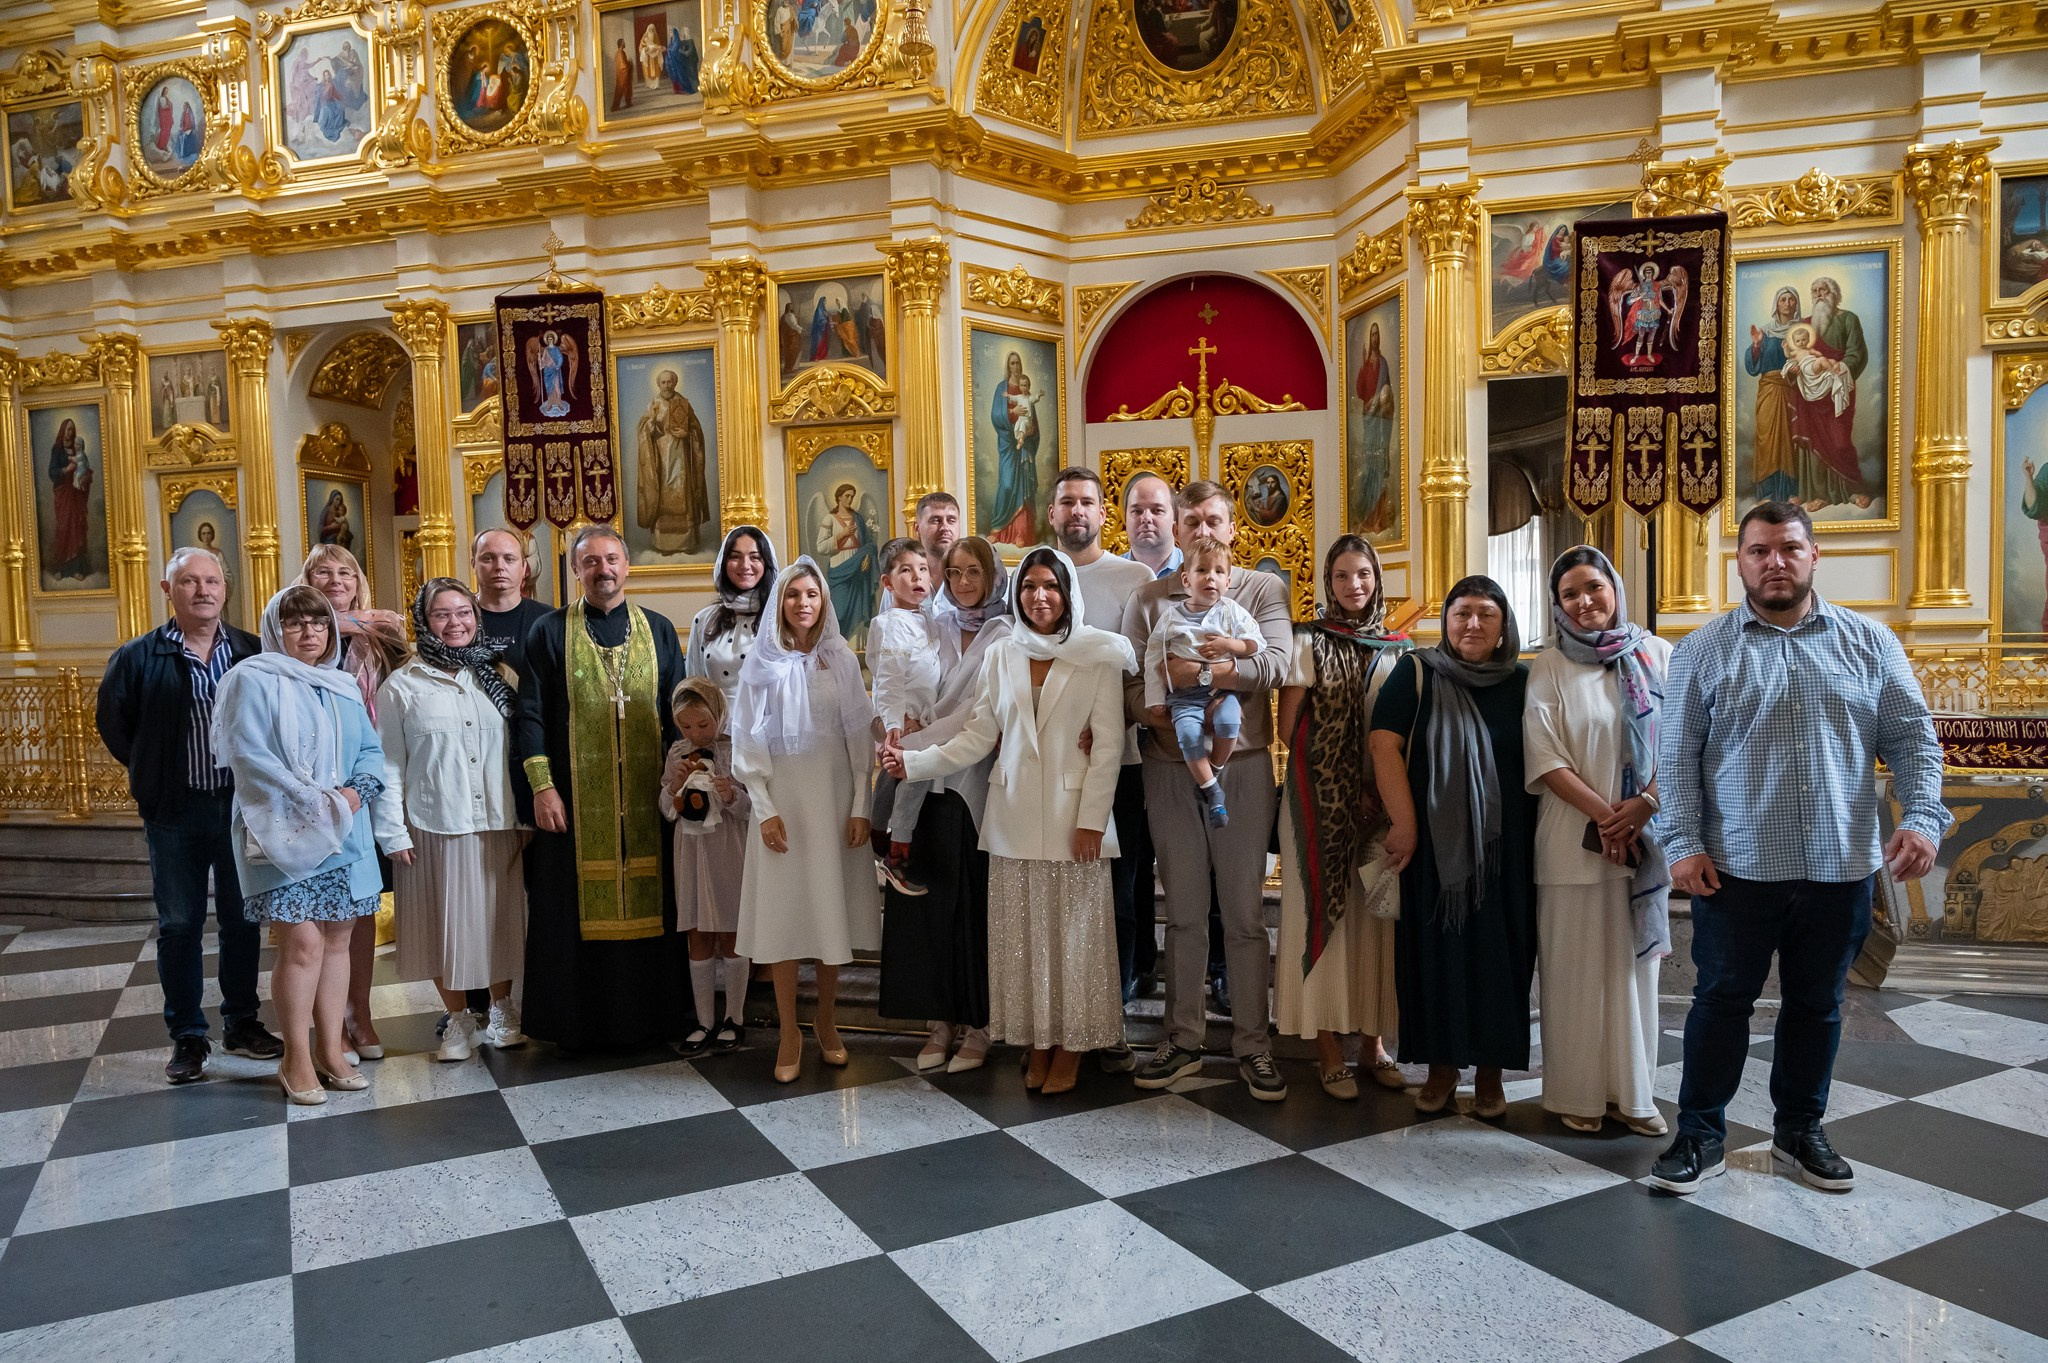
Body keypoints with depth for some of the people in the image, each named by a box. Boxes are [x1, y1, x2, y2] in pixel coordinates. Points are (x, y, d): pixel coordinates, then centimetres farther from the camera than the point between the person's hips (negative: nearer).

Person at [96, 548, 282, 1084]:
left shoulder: (253, 652, 1)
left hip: (241, 804, 1)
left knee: (242, 919, 10)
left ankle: (241, 1023, 23)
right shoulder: (138, 657, -1)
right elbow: (112, 722, 9)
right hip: (174, 812, -1)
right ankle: (187, 1036, 16)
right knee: (178, 924, 6)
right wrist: (153, 774, 7)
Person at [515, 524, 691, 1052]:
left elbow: (678, 711, 10)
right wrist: (542, 787, -9)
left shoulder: (658, 631, 9)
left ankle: (651, 1014, 18)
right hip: (575, 800, -2)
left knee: (649, 904, 5)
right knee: (576, 908, 3)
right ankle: (574, 1023, 15)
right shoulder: (550, 632, 3)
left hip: (646, 800, 2)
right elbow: (530, 713, -1)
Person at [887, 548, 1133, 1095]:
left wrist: (1092, 820, -10)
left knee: (1072, 930, 3)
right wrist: (913, 762, -5)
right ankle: (1037, 1043, 21)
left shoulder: (1098, 655, -2)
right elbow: (978, 736, 6)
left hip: (1073, 814, -3)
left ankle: (1070, 1046, 17)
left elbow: (1107, 745, -5)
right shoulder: (1003, 655, 7)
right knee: (1020, 933, 7)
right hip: (1014, 816, 3)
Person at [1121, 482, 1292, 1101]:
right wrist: (1165, 721, -20)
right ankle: (1183, 1039, 20)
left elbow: (1276, 666, -11)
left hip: (1243, 765, -1)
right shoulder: (1148, 600, 9)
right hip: (1169, 768, 2)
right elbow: (1131, 684, -2)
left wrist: (1188, 669, -16)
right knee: (1183, 912, 10)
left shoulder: (1263, 589, 5)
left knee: (1245, 912, 3)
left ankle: (1253, 1044, 14)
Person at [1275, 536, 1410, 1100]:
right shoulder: (1309, 642, -1)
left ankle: (1373, 1041, 18)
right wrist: (1350, 789, -11)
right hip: (1322, 801, -3)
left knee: (1377, 914, 7)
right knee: (1324, 910, -1)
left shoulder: (1398, 649, 9)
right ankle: (1328, 1051, 6)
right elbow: (1289, 730, -5)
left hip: (1383, 801, 4)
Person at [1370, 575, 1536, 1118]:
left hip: (1505, 847, 2)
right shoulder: (1416, 674, -1)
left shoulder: (1522, 684, 5)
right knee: (1435, 947, 4)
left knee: (1497, 949, 6)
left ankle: (1490, 1071, 18)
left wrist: (1538, 835, 0)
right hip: (1434, 845, -1)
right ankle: (1441, 1064, 17)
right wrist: (1404, 824, -14)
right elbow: (1385, 745, -8)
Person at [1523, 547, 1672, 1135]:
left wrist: (1643, 805, -13)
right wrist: (1603, 814, -14)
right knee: (1577, 964, 3)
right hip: (1573, 838, -2)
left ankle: (1632, 1090, 19)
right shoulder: (1549, 668, 1)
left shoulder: (1658, 656, 5)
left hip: (1646, 834, 2)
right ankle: (1578, 1092, 13)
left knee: (1634, 960, 8)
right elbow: (1544, 757, -5)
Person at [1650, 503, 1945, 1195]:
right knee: (1722, 1001, 6)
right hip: (1736, 870, -2)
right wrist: (1684, 844, -9)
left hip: (1842, 869, 2)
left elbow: (1911, 740, 4)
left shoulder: (1870, 643, 6)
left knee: (1817, 1005, 14)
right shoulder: (1703, 651, 1)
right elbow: (1677, 757, -2)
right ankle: (1700, 1135, 18)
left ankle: (1799, 1129, 32)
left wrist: (1922, 817, -11)